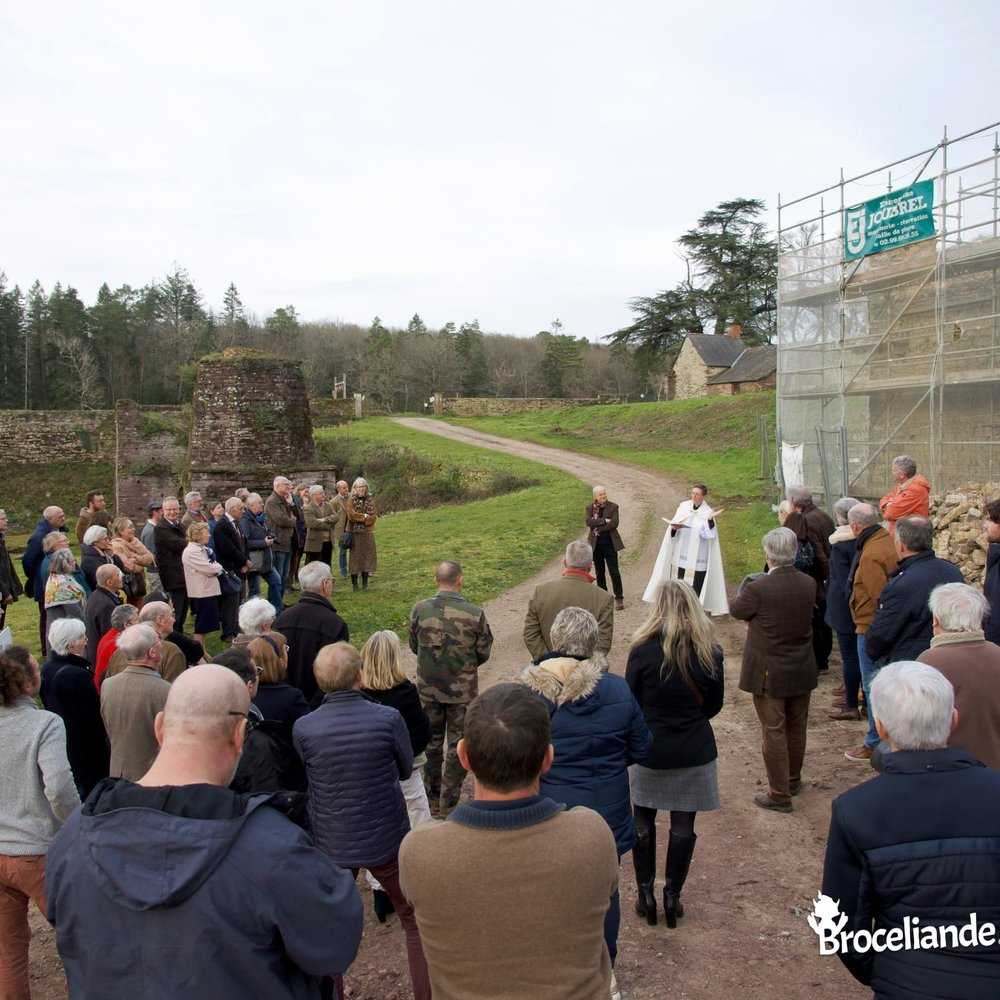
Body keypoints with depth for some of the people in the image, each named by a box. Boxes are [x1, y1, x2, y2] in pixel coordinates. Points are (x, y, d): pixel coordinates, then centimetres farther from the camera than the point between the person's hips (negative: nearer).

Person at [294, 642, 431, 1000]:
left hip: (331, 844, 2)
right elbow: (405, 769, -3)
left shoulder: (302, 728, -16)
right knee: (415, 921, 17)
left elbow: (309, 778, 1)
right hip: (387, 839, -1)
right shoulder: (388, 719, -19)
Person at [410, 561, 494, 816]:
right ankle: (449, 803, 19)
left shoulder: (420, 610, -12)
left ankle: (432, 801, 32)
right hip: (463, 690, -2)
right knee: (458, 746, 13)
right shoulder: (475, 613, -17)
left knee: (431, 742, 20)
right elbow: (483, 654, -6)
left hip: (428, 688, 2)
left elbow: (414, 646, 2)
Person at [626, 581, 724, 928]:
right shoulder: (710, 652, -8)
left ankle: (645, 893, 22)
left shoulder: (643, 649, -15)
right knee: (683, 825, 12)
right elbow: (714, 705, 4)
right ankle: (672, 895, 21)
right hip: (695, 751, 2)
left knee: (643, 821, 16)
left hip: (650, 750, -1)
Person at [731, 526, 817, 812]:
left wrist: (745, 586, 11)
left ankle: (779, 794, 12)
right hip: (802, 672, 5)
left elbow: (736, 610, -6)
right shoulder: (809, 584, -7)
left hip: (770, 674, -5)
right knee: (796, 728, 20)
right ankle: (793, 780, 38)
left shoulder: (759, 588, -23)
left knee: (773, 732, 5)